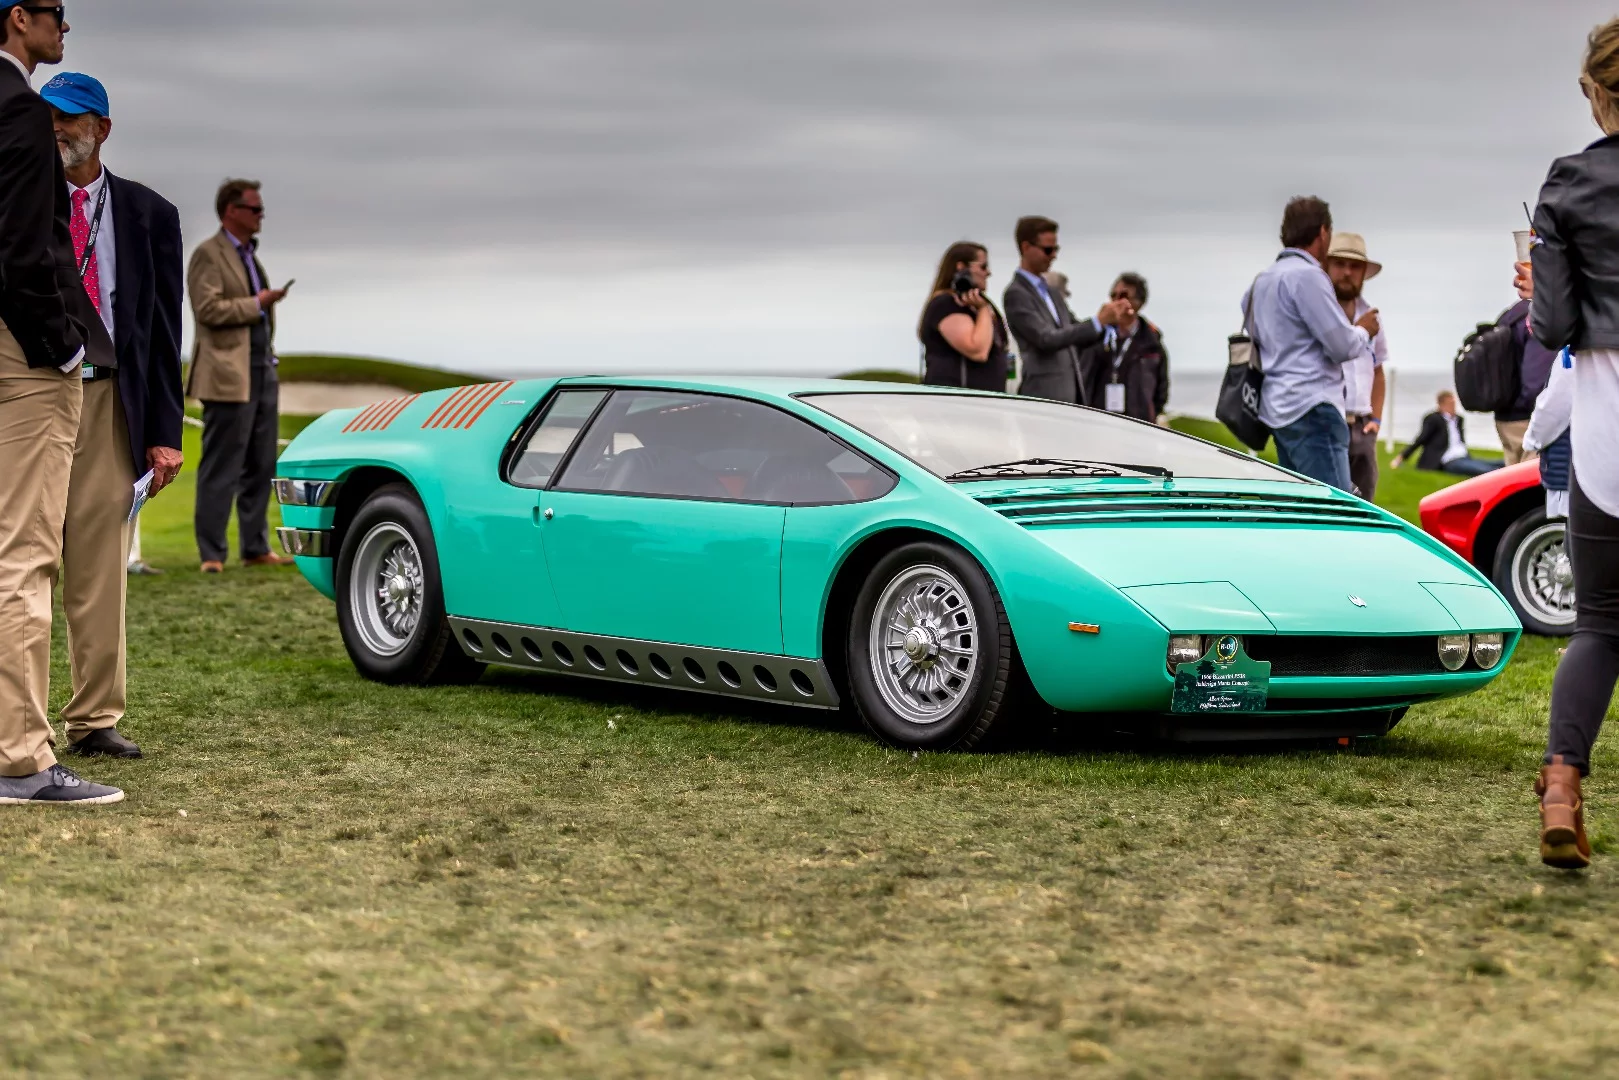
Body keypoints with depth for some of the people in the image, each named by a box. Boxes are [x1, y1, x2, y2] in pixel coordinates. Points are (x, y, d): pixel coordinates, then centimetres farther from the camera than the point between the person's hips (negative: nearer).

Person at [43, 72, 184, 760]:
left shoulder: (148, 215, 10)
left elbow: (164, 330, 9)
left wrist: (164, 431, 3)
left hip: (110, 401, 1)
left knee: (100, 571, 3)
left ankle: (94, 721, 9)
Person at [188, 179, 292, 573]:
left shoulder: (249, 254, 19)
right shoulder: (208, 254, -8)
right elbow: (209, 308, -19)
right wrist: (257, 304, -14)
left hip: (262, 372, 9)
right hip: (229, 375, -9)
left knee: (261, 466, 9)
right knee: (221, 468, -5)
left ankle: (255, 548, 15)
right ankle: (211, 554, -2)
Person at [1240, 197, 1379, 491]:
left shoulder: (1263, 279, 17)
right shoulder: (1307, 276, -12)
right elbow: (1343, 345, -14)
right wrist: (1364, 330, 7)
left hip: (1280, 409, 10)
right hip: (1311, 408, -10)